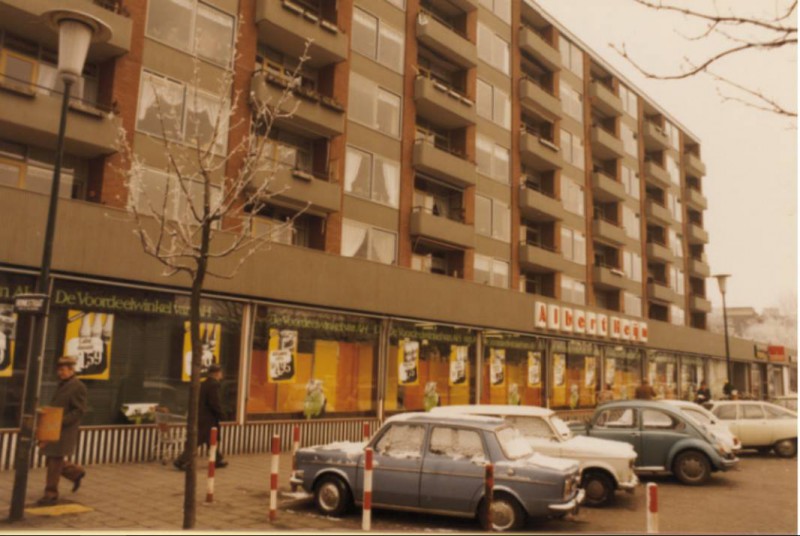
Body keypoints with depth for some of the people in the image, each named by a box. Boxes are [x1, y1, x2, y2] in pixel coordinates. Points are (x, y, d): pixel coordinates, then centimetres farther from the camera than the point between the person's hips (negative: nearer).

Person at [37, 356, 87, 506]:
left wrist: (61, 421, -24)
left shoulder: (78, 387, -13)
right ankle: (77, 472, 32)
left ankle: (51, 495, 9)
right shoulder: (61, 384, 14)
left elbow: (79, 411, -17)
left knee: (55, 462, -3)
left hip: (65, 431, -8)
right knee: (51, 461, 13)